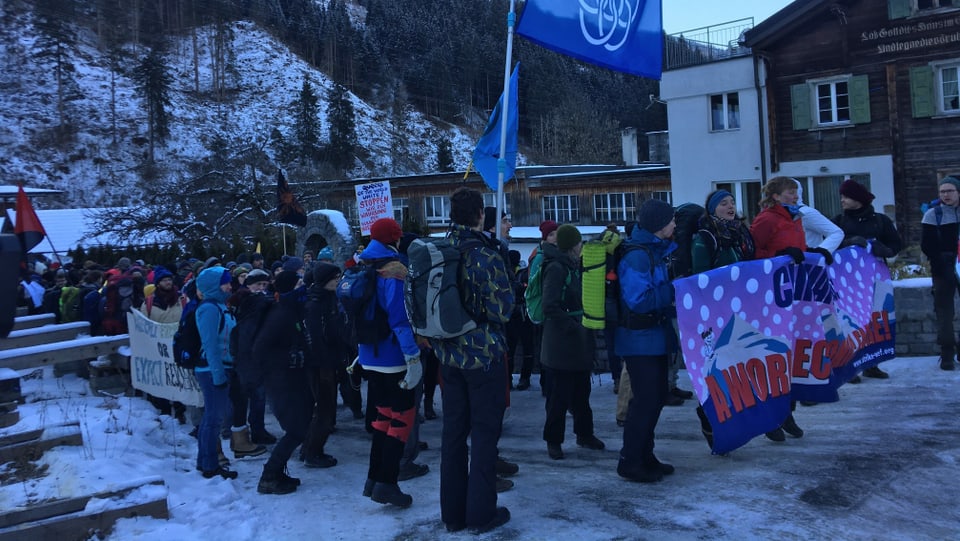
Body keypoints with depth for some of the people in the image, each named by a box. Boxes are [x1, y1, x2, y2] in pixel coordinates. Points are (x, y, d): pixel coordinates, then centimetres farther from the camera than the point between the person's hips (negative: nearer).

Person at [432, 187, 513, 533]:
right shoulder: (486, 255, -17)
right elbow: (501, 311, -16)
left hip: (449, 354, 6)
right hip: (484, 353, -6)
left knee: (453, 432, 13)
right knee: (484, 432, 6)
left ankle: (453, 512, 23)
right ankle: (481, 513, 14)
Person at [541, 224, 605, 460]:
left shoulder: (574, 266, 15)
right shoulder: (556, 268, -14)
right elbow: (550, 307, -20)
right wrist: (573, 326, -21)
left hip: (580, 340, 9)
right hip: (562, 342, -9)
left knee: (582, 390, 16)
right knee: (560, 392, -1)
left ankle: (584, 433, 29)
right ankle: (553, 440, 11)